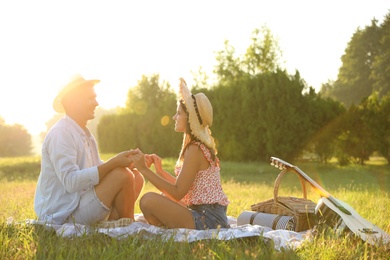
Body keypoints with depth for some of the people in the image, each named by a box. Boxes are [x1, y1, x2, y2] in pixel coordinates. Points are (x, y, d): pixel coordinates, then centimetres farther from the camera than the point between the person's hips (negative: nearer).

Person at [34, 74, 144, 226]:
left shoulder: (85, 133, 15)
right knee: (122, 175, -21)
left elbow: (97, 168, 12)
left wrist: (127, 162, -6)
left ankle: (111, 222, -8)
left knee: (136, 177, 6)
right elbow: (71, 182, -27)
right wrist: (113, 163, -28)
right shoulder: (60, 134, -16)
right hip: (63, 213, -10)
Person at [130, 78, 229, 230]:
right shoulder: (201, 145, 13)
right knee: (162, 198, 28)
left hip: (207, 221, -11)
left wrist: (144, 169, -16)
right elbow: (183, 188, 15)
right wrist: (160, 171, 7)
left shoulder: (195, 150, -16)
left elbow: (178, 193, -18)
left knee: (148, 200, -20)